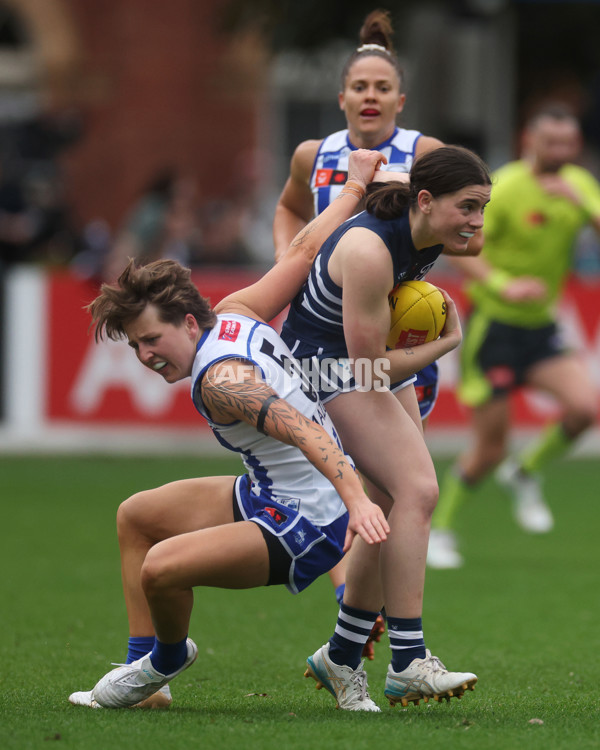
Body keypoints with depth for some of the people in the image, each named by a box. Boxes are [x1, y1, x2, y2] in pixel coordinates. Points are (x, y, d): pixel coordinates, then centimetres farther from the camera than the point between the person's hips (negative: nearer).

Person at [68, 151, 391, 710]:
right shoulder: (235, 313, -1)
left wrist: (357, 501, -47)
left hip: (307, 527, -11)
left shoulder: (221, 381, -25)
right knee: (136, 516, 22)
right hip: (269, 496, 11)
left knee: (161, 568, -29)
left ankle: (168, 658, 5)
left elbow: (305, 432, -36)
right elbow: (305, 250, 6)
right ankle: (145, 673, 24)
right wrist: (356, 186, 15)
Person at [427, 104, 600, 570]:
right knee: (490, 447, -5)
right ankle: (440, 528, 19)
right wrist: (503, 285, -33)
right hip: (493, 323, -5)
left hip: (541, 323, 5)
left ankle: (525, 473, 9)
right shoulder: (506, 187, -15)